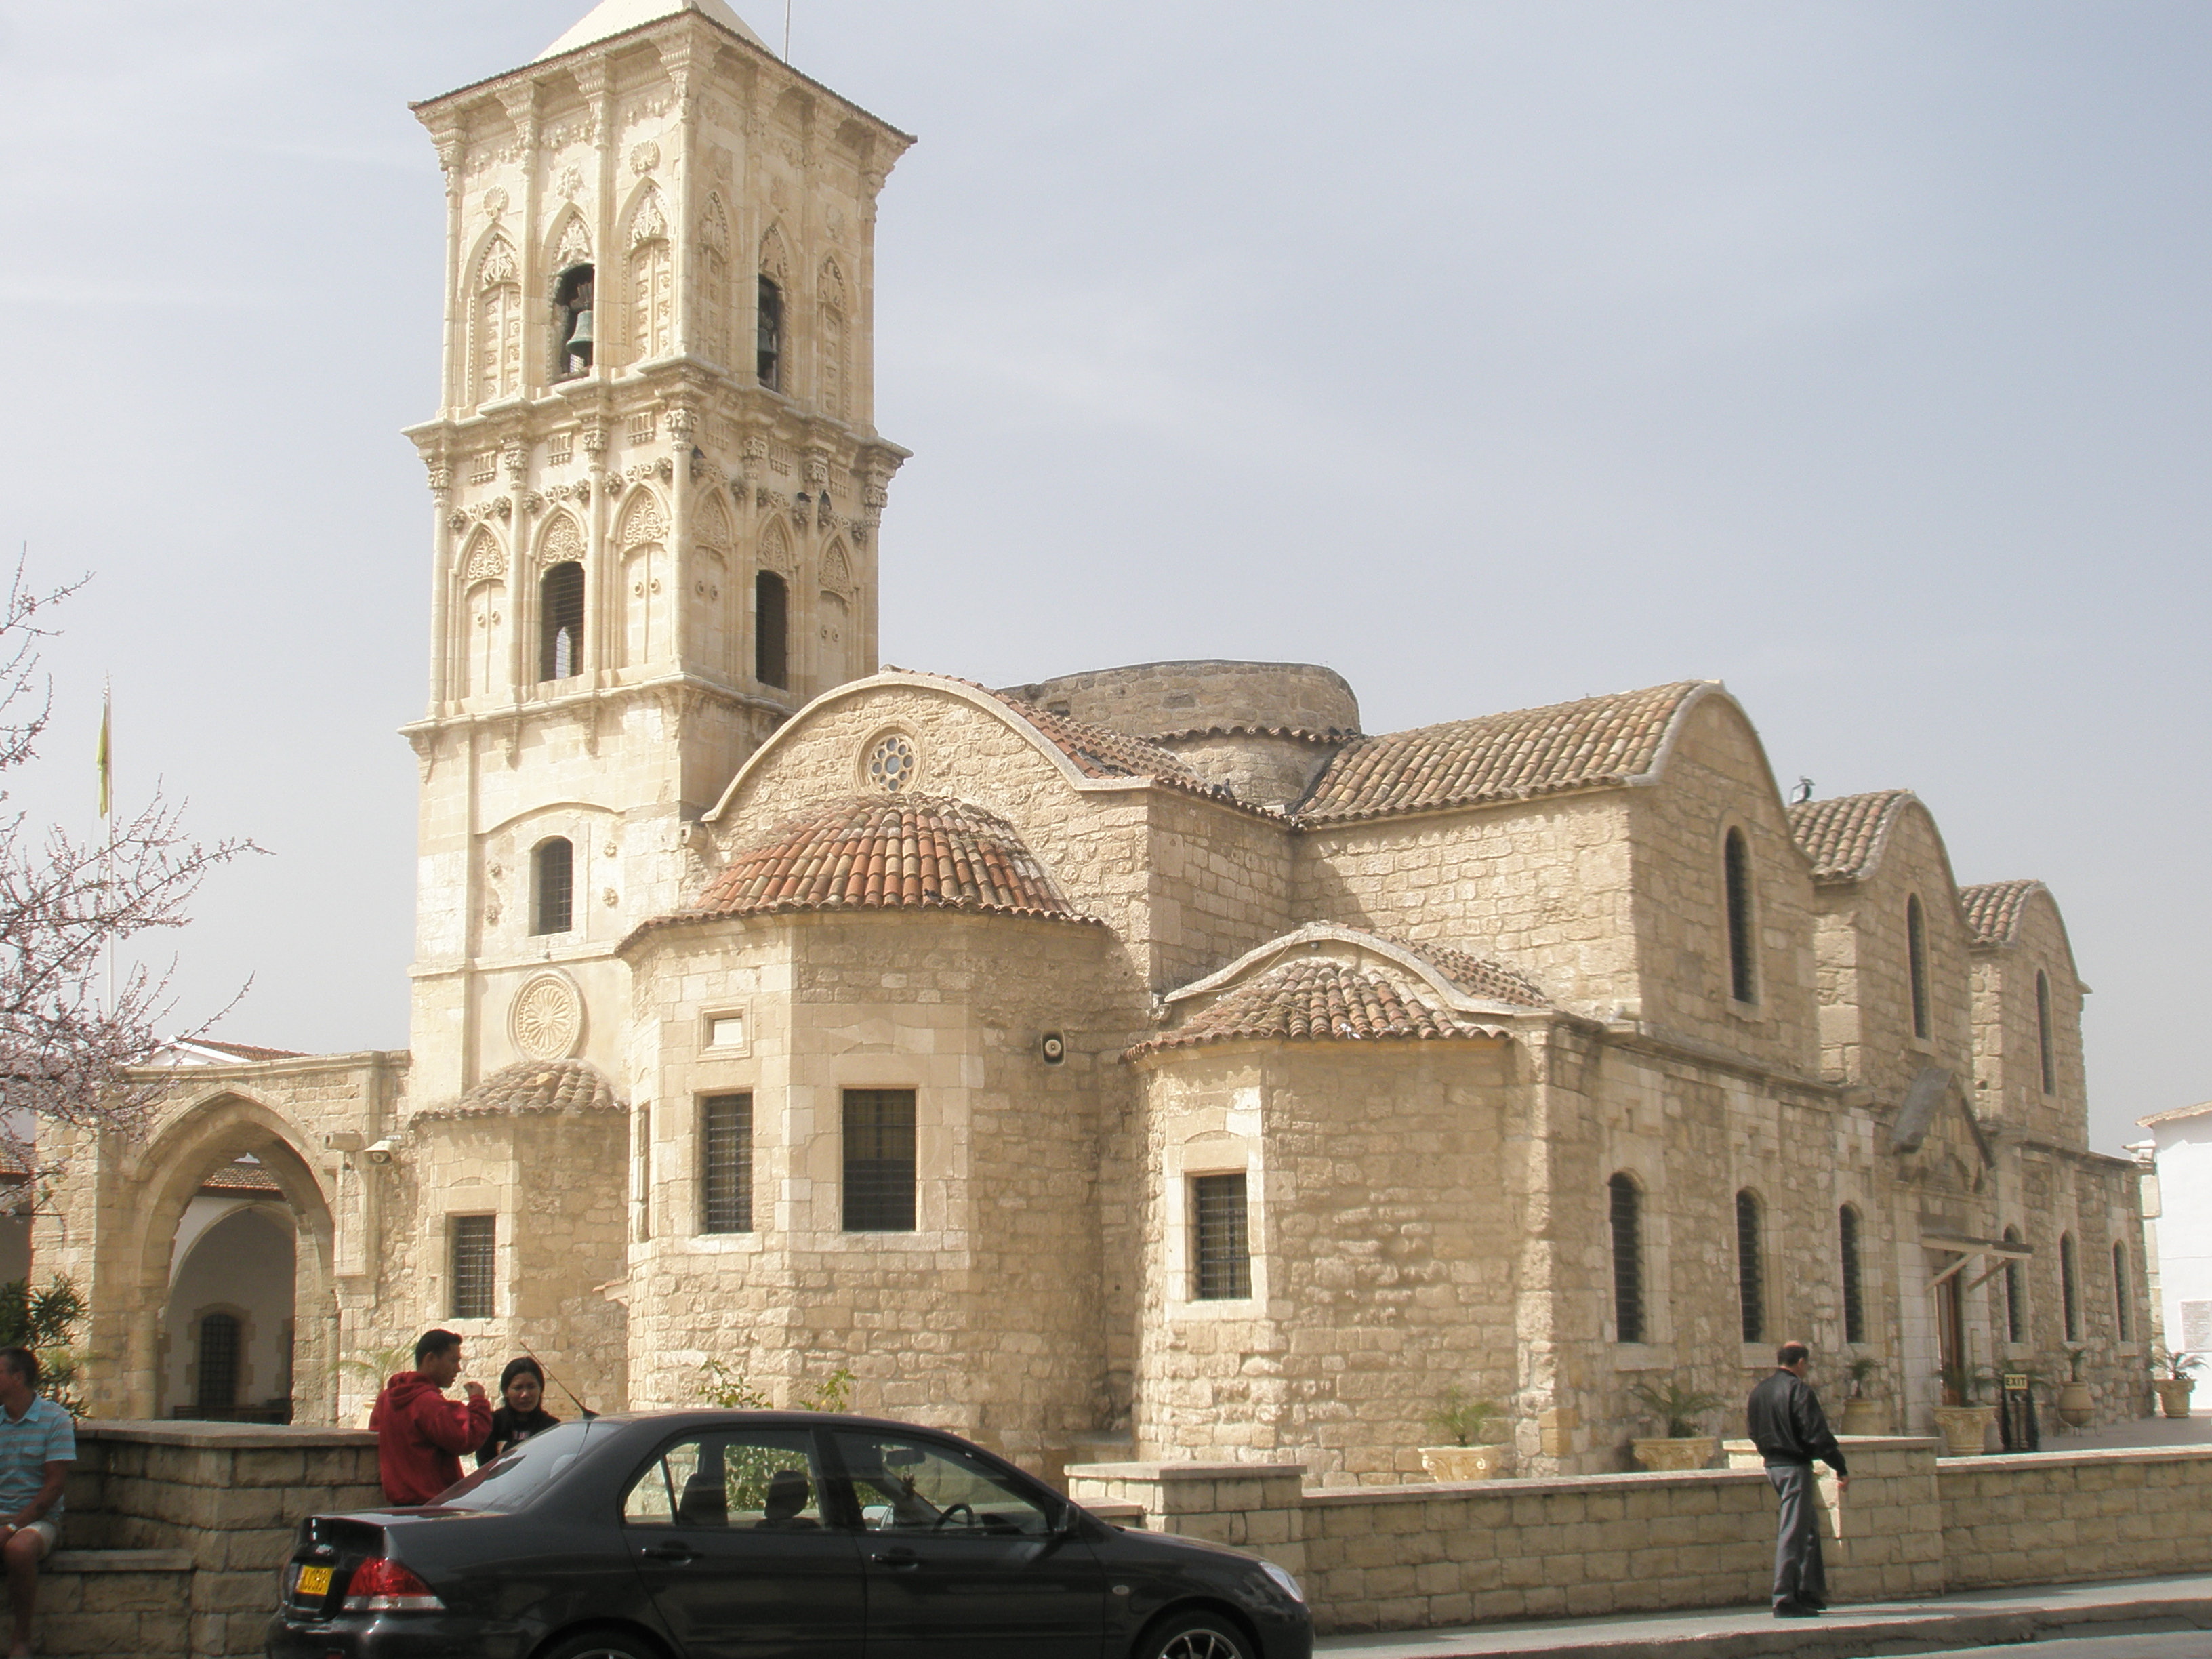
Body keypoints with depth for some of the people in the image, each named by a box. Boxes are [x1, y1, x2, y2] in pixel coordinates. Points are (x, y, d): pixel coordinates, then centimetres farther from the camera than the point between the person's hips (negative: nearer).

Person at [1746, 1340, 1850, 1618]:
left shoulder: (1759, 1392, 10)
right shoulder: (1799, 1390, -14)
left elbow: (1755, 1435, 18)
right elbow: (1817, 1435, -18)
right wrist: (1841, 1468, -12)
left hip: (1772, 1466, 8)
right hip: (1796, 1467, -8)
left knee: (1809, 1524, 19)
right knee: (1792, 1533, -6)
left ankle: (1809, 1592, 22)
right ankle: (1784, 1600, -6)